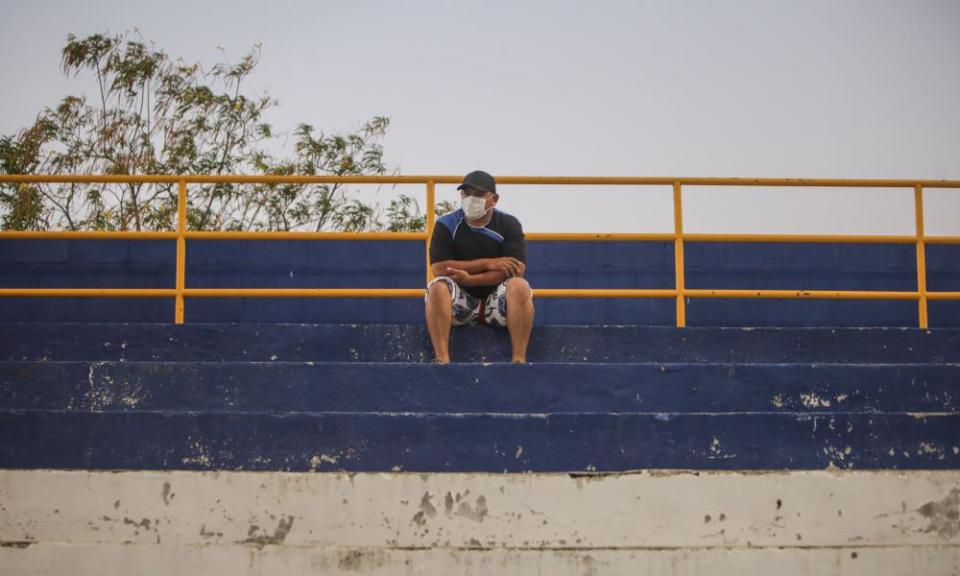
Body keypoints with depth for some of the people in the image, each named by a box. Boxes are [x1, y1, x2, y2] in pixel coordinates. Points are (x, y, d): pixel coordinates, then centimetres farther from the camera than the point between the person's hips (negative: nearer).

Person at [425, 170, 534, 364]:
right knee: (438, 286, -29)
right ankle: (442, 360, -37)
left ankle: (519, 360, -34)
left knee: (520, 286, -30)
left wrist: (470, 279, -20)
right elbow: (438, 268, -11)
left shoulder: (509, 224, 1)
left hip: (498, 304, 0)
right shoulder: (446, 225, 2)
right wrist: (487, 263, -15)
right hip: (461, 303, 0)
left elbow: (517, 269, -13)